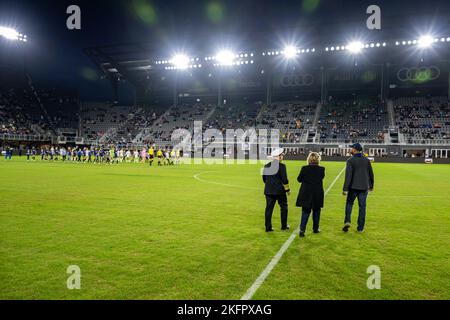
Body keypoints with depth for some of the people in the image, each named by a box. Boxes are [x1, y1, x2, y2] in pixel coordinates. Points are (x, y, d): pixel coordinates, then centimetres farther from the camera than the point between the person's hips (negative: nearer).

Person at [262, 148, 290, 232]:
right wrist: (288, 189, -1)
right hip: (280, 190, -4)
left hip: (268, 191, 5)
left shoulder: (266, 166, 5)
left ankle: (268, 227, 9)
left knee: (269, 208, 7)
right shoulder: (281, 166, -13)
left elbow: (264, 178, 12)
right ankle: (284, 226, 21)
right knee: (284, 207, 14)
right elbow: (284, 179, -13)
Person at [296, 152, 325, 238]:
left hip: (306, 194, 0)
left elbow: (299, 179, -1)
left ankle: (302, 229, -6)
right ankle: (315, 229, 29)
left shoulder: (304, 168, -11)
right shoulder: (321, 169, -9)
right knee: (316, 211, 17)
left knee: (305, 212, 7)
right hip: (317, 194, 0)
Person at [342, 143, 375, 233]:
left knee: (349, 203, 14)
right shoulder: (366, 160, 5)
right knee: (362, 207, 7)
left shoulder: (350, 160, -8)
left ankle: (347, 221, -3)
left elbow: (348, 175, -16)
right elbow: (371, 174, 11)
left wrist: (345, 189, -17)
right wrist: (371, 185, 24)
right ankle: (360, 228, 10)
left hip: (353, 187, -3)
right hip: (364, 187, 3)